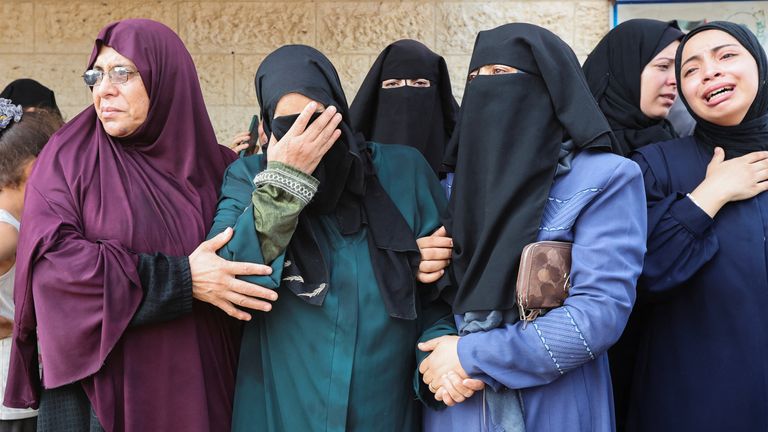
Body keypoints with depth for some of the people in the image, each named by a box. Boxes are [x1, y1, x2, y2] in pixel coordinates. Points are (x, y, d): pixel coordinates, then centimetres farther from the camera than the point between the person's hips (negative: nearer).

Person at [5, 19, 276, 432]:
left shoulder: (216, 165, 4)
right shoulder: (68, 155, -3)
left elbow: (251, 262, 3)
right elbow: (48, 256, -16)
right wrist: (181, 278, -20)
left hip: (196, 385, 2)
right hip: (95, 384, -2)